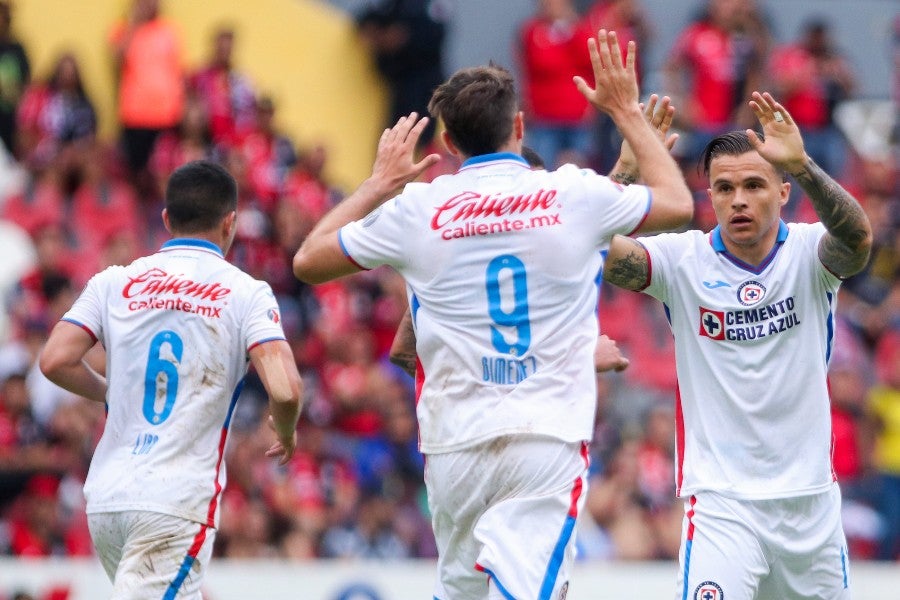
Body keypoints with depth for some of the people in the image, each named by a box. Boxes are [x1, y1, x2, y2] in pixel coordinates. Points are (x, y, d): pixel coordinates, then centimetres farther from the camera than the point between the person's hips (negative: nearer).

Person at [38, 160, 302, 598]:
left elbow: (55, 361, -2)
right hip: (178, 502, -5)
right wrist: (286, 433, 11)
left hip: (106, 497, 5)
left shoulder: (114, 282, 8)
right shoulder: (246, 293, -1)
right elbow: (284, 390, -12)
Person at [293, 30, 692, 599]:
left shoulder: (418, 208, 1)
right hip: (549, 440, -2)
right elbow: (678, 203, 19)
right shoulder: (576, 195, 0)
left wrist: (381, 181, 23)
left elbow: (308, 260, 14)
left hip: (455, 445, 2)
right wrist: (626, 109, 29)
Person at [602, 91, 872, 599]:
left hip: (811, 497, 2)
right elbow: (600, 253, -21)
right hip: (721, 499, -2)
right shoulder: (684, 261, -5)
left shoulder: (808, 252, -5)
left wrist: (802, 166, -44)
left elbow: (857, 239, -27)